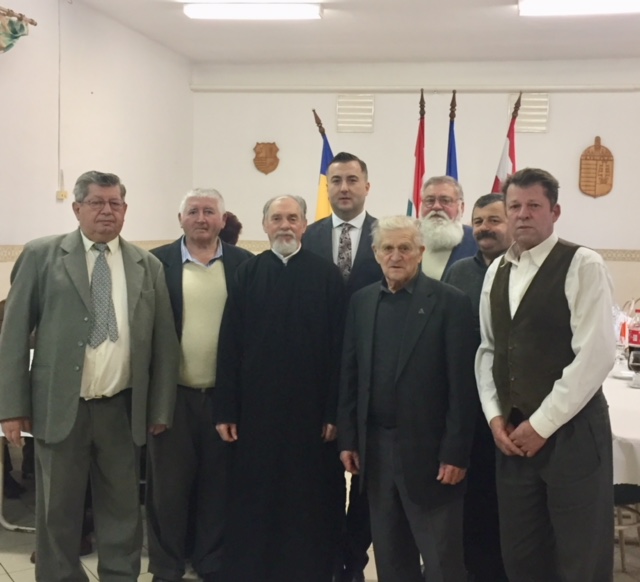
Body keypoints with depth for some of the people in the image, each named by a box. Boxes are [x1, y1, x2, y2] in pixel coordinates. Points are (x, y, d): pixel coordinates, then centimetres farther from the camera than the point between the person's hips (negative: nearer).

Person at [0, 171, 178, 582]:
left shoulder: (149, 267, 6)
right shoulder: (42, 256, 1)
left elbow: (164, 343, 7)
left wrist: (161, 408, 5)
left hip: (121, 409, 2)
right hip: (59, 407, -1)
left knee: (122, 510, 12)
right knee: (58, 512, 9)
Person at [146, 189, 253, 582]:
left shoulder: (244, 264, 2)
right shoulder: (157, 262, -1)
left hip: (226, 394, 1)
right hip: (172, 393, -1)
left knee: (218, 485, 12)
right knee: (169, 484, 9)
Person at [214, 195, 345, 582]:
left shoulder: (328, 276, -1)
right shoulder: (247, 274, 4)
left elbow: (339, 348, -3)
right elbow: (230, 345, 1)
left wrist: (334, 411, -7)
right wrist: (226, 409, -3)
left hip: (311, 407, -1)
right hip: (256, 406, 2)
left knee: (309, 499, 9)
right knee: (254, 499, 10)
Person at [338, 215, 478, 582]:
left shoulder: (450, 302, -8)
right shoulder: (362, 301, 7)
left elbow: (463, 383, -11)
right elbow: (350, 375, 9)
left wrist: (456, 452, -13)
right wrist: (348, 438, 6)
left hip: (427, 448, -5)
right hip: (375, 447, 5)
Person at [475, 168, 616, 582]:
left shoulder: (583, 266, -9)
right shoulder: (497, 271, 11)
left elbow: (596, 355, -16)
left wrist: (540, 425, -14)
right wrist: (495, 416, 0)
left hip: (571, 431, -5)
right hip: (513, 431, 6)